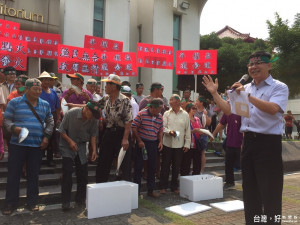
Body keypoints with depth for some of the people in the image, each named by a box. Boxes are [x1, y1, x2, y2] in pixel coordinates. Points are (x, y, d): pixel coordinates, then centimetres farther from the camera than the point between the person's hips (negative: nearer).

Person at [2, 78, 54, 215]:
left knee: (33, 175, 9)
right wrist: (13, 128, -18)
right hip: (17, 145, -2)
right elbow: (6, 119, 2)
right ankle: (10, 203, 16)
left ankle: (32, 202, 22)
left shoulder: (45, 104, 11)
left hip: (37, 146, 3)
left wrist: (46, 136, 4)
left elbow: (50, 122, 16)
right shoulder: (15, 102, 2)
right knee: (13, 174, 3)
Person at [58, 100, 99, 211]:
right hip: (67, 145, -3)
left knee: (83, 173, 3)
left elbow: (93, 135, -1)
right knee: (67, 172, -11)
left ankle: (80, 199, 20)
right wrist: (70, 141, -21)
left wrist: (94, 150, -8)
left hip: (81, 146, 3)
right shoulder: (71, 113, -19)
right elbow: (61, 130, -11)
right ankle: (65, 201, -2)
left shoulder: (94, 119, -11)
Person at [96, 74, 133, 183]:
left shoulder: (124, 101, -14)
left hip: (121, 133, -7)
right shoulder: (107, 100, 7)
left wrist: (125, 138, -22)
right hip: (108, 132, 7)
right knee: (102, 163, 13)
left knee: (125, 164, 2)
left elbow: (128, 121, -18)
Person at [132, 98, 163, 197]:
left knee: (152, 167, 11)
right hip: (142, 143, -5)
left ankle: (151, 190, 23)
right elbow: (134, 127, -10)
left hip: (153, 144, 5)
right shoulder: (141, 114, -10)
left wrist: (160, 141, 1)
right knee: (138, 167, 3)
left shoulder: (160, 117, 6)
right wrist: (139, 141, -11)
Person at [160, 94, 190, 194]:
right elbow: (163, 127, 1)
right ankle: (163, 186, 17)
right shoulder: (167, 114, 4)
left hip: (179, 144, 0)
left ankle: (174, 186, 23)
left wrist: (187, 144, 1)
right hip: (167, 143, 0)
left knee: (176, 166, 8)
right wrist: (169, 132, -20)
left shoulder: (185, 115, 3)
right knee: (165, 165, 5)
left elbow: (187, 130, 4)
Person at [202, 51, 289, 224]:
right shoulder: (246, 88, 14)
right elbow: (228, 110, 12)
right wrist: (214, 93, 5)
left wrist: (247, 95, -27)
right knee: (250, 189, 16)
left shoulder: (279, 87, -4)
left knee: (270, 191, 0)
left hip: (269, 143, -6)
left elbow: (273, 109, -23)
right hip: (249, 141, 6)